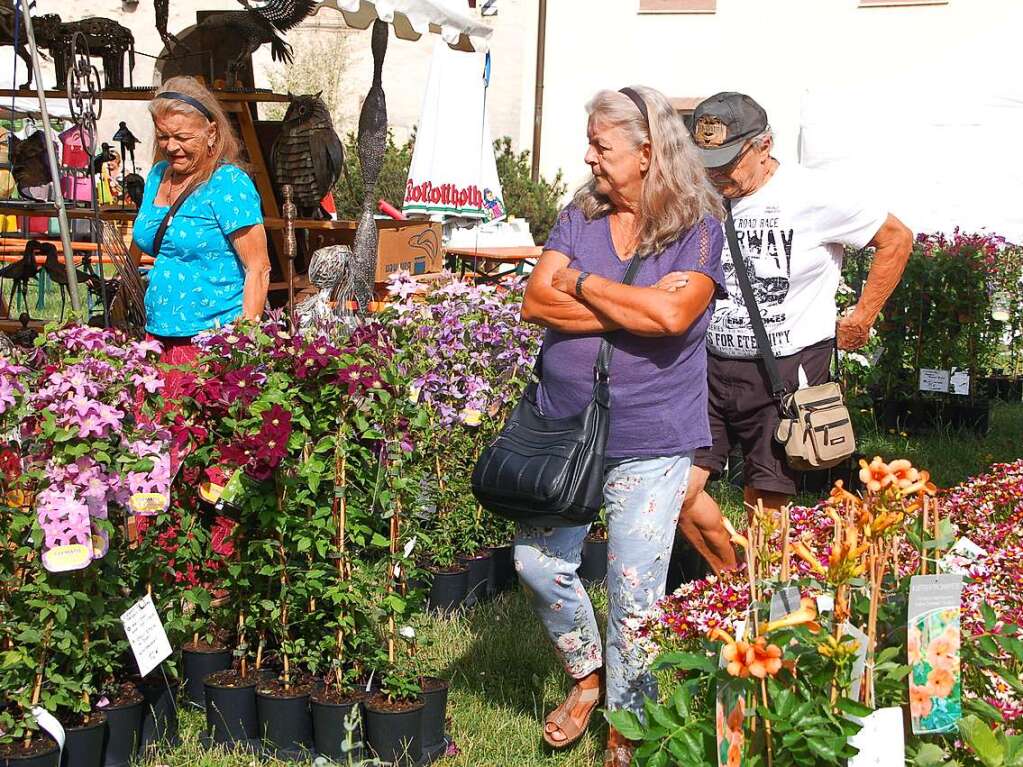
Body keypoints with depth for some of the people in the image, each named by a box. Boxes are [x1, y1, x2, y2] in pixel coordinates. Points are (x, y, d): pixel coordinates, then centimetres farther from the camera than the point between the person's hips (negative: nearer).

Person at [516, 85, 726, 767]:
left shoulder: (699, 231, -7)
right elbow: (536, 302, -7)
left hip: (649, 444, -4)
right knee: (538, 563, 8)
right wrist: (633, 307, -15)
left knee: (635, 590, 0)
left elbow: (672, 316, -24)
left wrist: (585, 284, -12)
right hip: (563, 428, 5)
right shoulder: (580, 218, 5)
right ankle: (587, 674, 35)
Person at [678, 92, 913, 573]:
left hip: (787, 371, -4)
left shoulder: (813, 196, -9)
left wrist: (862, 318, 3)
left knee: (764, 507, -1)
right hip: (712, 366, 4)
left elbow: (896, 238, 2)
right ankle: (732, 580, 20)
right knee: (678, 491, -4)